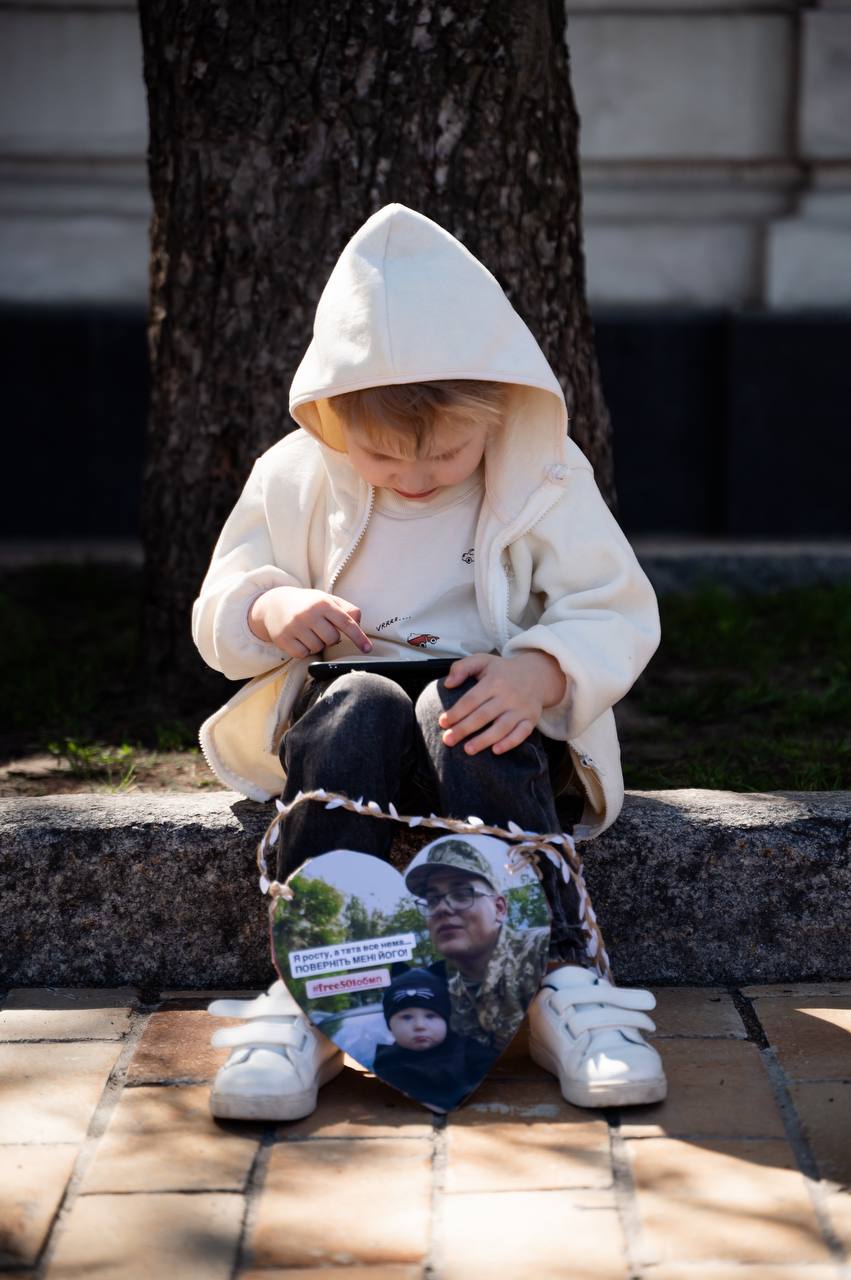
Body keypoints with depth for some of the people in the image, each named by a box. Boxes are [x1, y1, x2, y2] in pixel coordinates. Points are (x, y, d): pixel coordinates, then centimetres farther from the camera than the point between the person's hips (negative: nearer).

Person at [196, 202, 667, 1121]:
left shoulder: (544, 481, 0)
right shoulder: (294, 479, 5)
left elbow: (617, 612, -4)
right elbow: (217, 613, 9)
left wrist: (540, 672, -27)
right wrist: (270, 611, -17)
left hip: (488, 713, -1)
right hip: (347, 729, 1)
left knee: (470, 716, -37)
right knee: (360, 710, -35)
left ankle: (561, 984, -42)